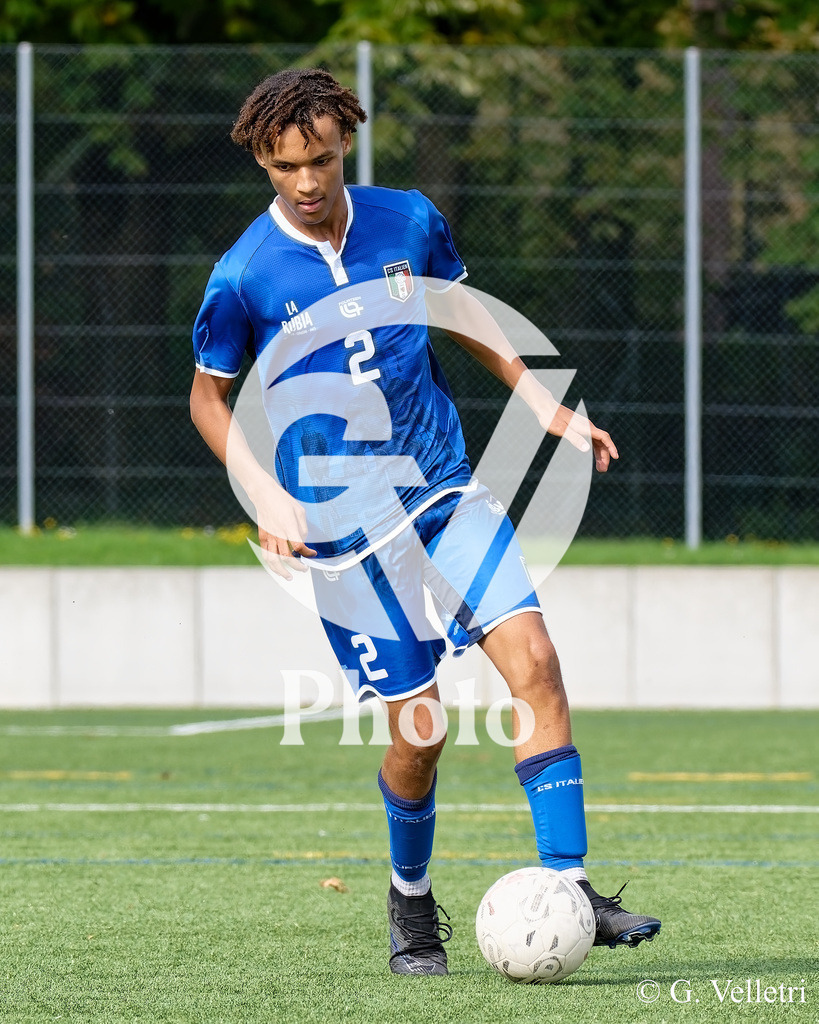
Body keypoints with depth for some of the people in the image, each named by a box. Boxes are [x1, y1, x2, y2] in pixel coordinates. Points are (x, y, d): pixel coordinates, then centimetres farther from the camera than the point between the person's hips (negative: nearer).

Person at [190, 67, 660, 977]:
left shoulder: (409, 222, 0)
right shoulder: (243, 277, -10)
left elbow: (461, 311, 19)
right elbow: (208, 397, 4)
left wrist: (547, 406, 16)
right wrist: (266, 496, -10)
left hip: (447, 490, 3)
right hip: (344, 526, -3)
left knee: (533, 660, -14)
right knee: (421, 729, -4)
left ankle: (567, 889, -11)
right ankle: (411, 900, 23)